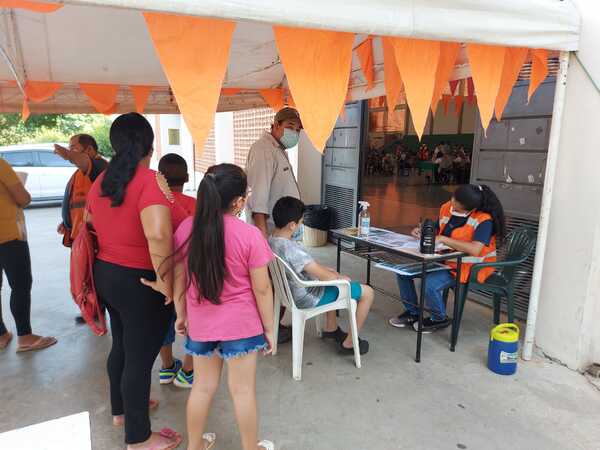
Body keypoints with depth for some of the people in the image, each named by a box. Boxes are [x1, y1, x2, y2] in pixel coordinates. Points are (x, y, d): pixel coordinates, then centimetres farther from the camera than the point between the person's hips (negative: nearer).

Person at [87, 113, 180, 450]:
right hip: (139, 282, -8)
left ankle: (121, 409, 48)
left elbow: (89, 223, 17)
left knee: (122, 345, 26)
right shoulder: (150, 180, -22)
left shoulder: (102, 180, 4)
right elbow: (158, 235, -36)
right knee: (140, 357, 6)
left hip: (105, 273, 9)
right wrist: (165, 281, -25)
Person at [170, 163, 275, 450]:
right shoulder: (250, 235, -19)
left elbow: (179, 279, 2)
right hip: (240, 325, -4)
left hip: (200, 323, 4)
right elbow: (262, 289, -13)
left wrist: (181, 315, 16)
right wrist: (269, 328, 0)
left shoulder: (186, 229, -7)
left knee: (203, 386, 21)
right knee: (243, 390, 13)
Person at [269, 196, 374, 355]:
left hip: (292, 291, 9)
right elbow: (324, 276, -28)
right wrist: (341, 278, -8)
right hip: (308, 297, -9)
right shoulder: (291, 249, -34)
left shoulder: (271, 241, -5)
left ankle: (331, 328, 39)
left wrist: (326, 269, 6)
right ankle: (349, 343, 13)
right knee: (367, 292, 0)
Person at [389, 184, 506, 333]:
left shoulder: (484, 220, -21)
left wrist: (444, 239, -31)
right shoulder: (447, 207, -1)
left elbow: (475, 249, -34)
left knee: (429, 284, -29)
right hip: (443, 258, 8)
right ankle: (412, 313, 14)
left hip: (468, 267, -8)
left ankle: (439, 319, 4)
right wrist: (423, 232, -6)